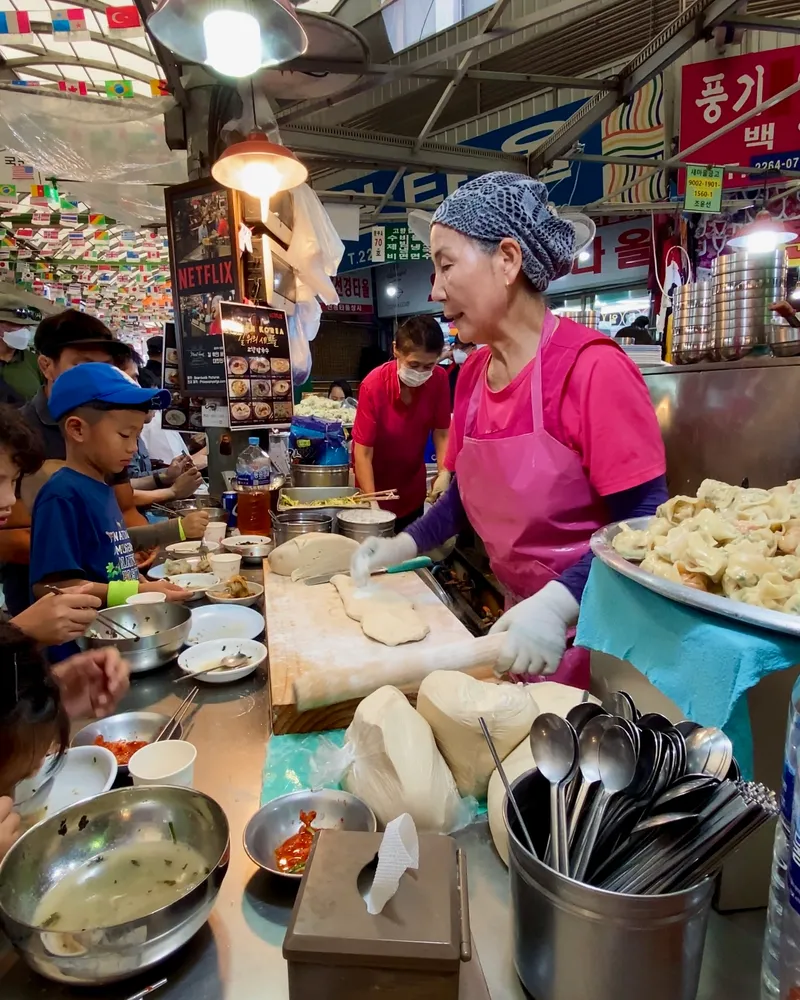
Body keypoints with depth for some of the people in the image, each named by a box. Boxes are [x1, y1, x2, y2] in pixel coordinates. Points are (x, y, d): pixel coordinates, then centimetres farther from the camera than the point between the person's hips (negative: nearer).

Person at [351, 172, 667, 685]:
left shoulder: (591, 368, -20)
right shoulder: (472, 374, 1)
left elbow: (642, 521, -22)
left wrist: (557, 605, -33)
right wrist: (404, 545, 2)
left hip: (597, 631, -6)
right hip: (523, 620, 7)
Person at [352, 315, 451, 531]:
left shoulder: (439, 380, -15)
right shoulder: (374, 386, -25)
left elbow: (442, 433, -9)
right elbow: (363, 452, -24)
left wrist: (444, 472, -25)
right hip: (377, 489, -3)